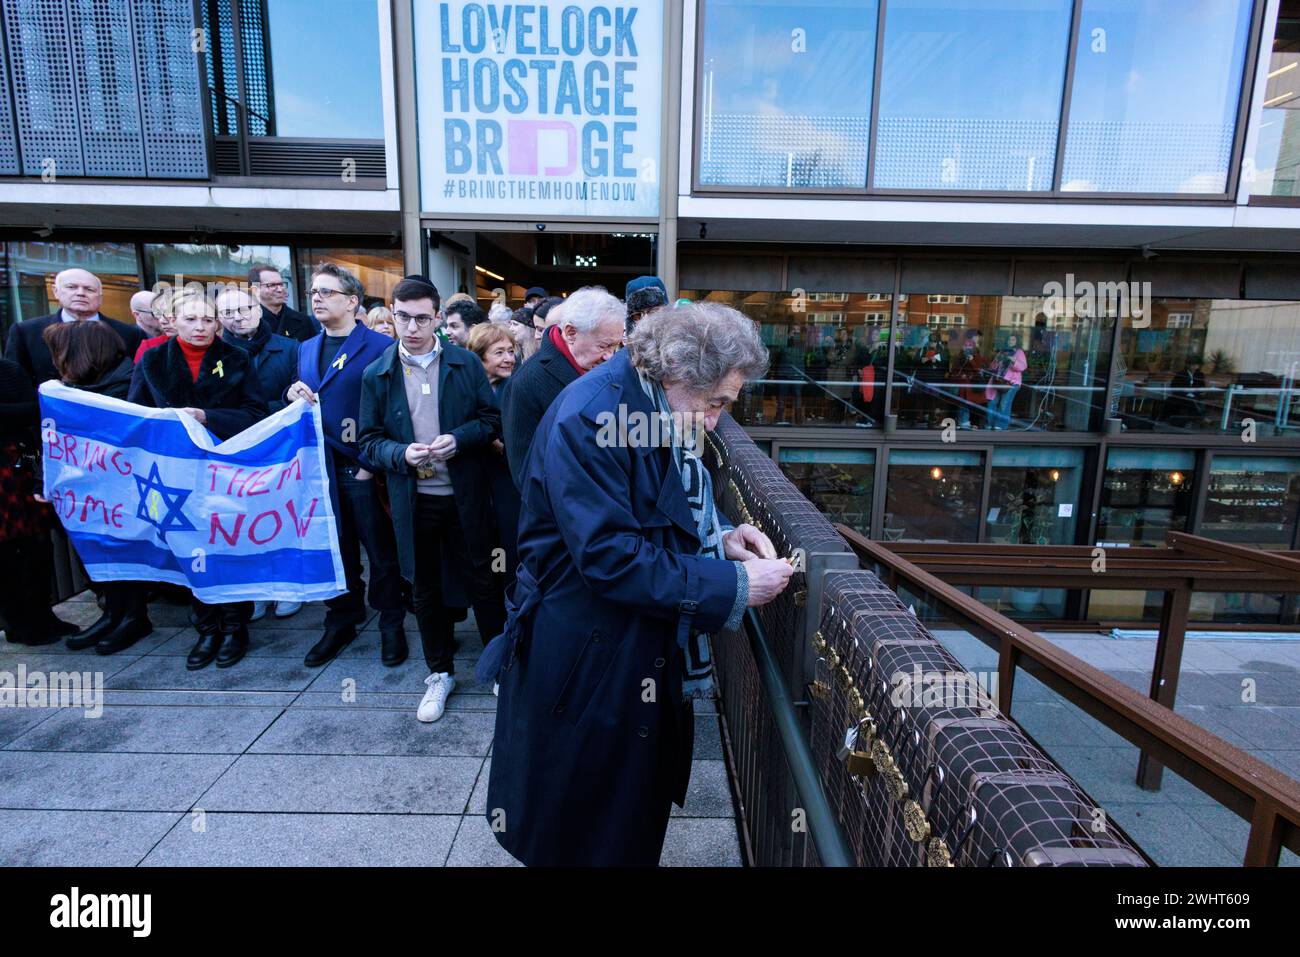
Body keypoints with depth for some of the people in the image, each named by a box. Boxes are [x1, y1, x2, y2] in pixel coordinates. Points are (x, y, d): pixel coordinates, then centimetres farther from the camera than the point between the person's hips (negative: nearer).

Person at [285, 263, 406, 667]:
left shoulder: (380, 346, -7)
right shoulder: (306, 349, 15)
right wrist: (293, 395, -3)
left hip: (365, 469, -5)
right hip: (320, 467, 6)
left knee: (382, 551, 7)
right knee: (336, 550, 15)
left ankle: (391, 624, 24)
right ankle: (341, 622, 32)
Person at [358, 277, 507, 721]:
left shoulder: (466, 363, -2)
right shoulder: (376, 374, 2)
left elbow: (492, 418, -1)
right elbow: (369, 440, 3)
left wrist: (457, 439, -18)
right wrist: (401, 454, -17)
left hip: (465, 495, -1)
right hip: (413, 499, 2)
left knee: (481, 578, 8)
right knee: (426, 587, 13)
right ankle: (440, 672, 31)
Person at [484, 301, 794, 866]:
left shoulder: (659, 412, 2)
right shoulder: (589, 418, -26)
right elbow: (609, 558, -30)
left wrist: (721, 539, -6)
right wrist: (733, 586, -25)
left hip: (646, 652, 8)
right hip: (584, 659, -8)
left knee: (639, 808, 26)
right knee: (579, 823, 16)